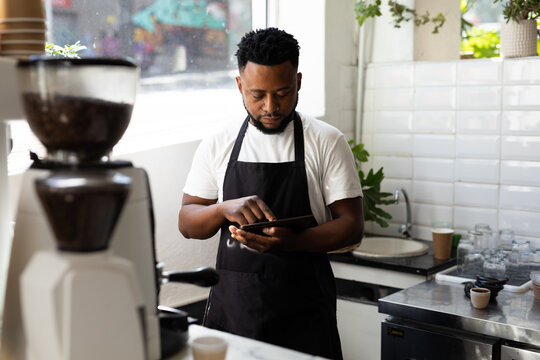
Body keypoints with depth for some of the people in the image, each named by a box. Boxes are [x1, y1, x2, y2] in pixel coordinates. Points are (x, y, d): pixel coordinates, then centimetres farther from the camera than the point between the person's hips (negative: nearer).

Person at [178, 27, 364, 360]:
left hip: (303, 311, -1)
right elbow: (187, 223, 6)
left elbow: (352, 225, -5)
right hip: (232, 306, 2)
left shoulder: (328, 142, -3)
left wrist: (291, 242, -23)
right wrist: (224, 209, -17)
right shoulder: (217, 146, 4)